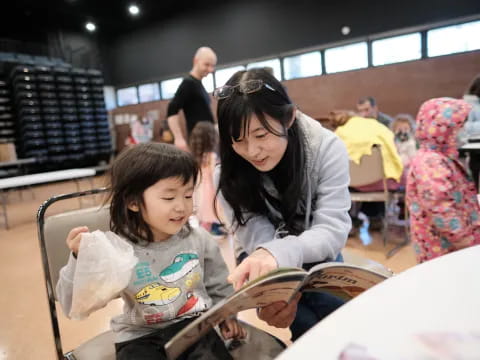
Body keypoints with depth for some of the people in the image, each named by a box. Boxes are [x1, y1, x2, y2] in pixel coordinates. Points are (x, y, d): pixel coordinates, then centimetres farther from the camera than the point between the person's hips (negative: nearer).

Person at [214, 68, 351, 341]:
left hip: (316, 260, 1)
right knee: (310, 323, -26)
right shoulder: (229, 176, -19)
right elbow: (259, 242, -23)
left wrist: (278, 252, -47)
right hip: (265, 266, 0)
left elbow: (333, 231, -26)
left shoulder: (327, 148, -21)